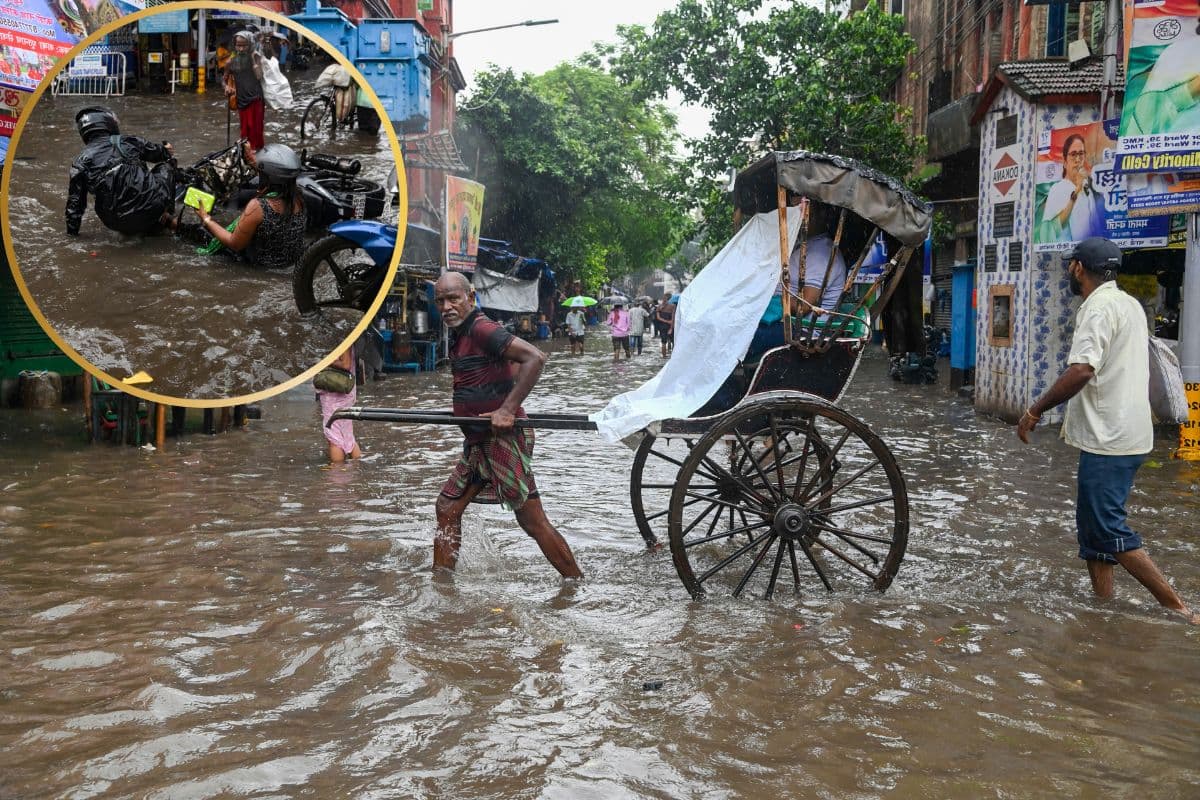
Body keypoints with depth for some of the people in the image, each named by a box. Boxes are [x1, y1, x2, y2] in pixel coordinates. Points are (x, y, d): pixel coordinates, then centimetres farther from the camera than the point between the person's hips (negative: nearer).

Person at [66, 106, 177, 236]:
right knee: (165, 166, 24)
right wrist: (166, 151, 51)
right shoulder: (129, 142, 5)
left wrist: (72, 230, 20)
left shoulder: (81, 161, 6)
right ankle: (165, 214, 17)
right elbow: (156, 153, 26)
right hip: (152, 207, -3)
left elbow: (75, 200, 7)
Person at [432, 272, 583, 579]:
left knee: (532, 521, -6)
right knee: (447, 507, 13)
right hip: (479, 442, 10)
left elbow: (535, 358, -27)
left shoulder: (481, 329, -16)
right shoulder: (460, 335, 13)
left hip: (504, 438, -10)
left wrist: (507, 409, -27)